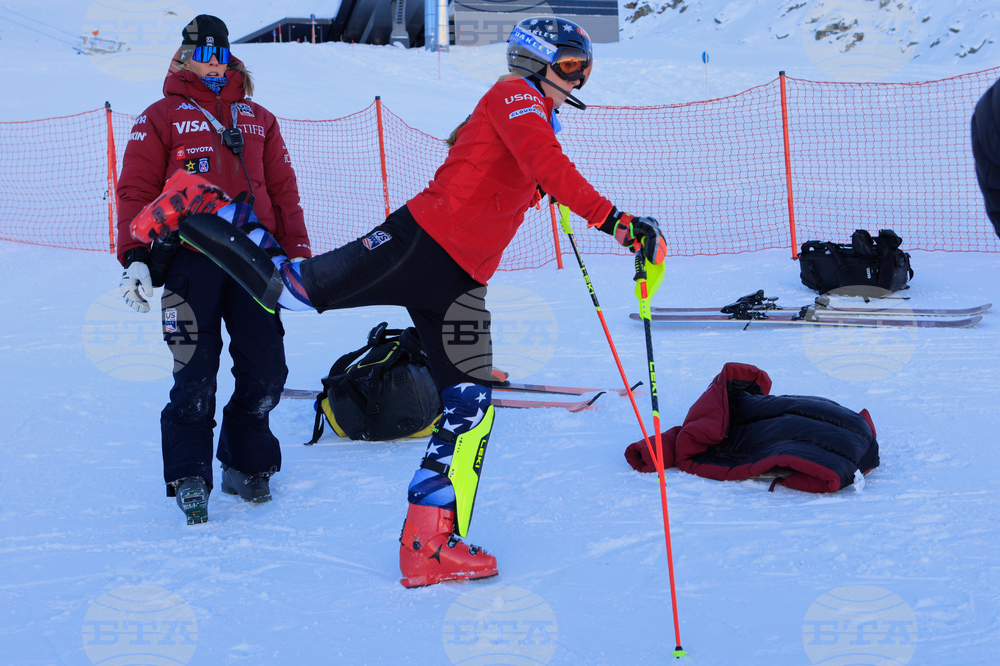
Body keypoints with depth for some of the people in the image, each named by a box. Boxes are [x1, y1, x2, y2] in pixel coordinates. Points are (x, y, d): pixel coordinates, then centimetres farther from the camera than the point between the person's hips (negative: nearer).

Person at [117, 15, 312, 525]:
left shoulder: (258, 120, 21)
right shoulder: (161, 118, 10)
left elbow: (283, 191, 19)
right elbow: (136, 191, 3)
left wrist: (298, 253, 9)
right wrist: (135, 258, -8)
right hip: (191, 257, -3)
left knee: (265, 372, -1)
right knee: (195, 375, -8)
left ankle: (246, 464, 16)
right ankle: (189, 478, 3)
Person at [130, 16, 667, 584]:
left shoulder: (536, 121, 23)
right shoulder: (514, 96, -5)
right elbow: (548, 166, -24)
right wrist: (614, 220, -31)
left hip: (461, 280, 9)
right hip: (420, 240, -9)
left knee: (470, 406, 2)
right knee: (288, 290, -11)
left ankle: (432, 544, 5)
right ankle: (191, 216, 11)